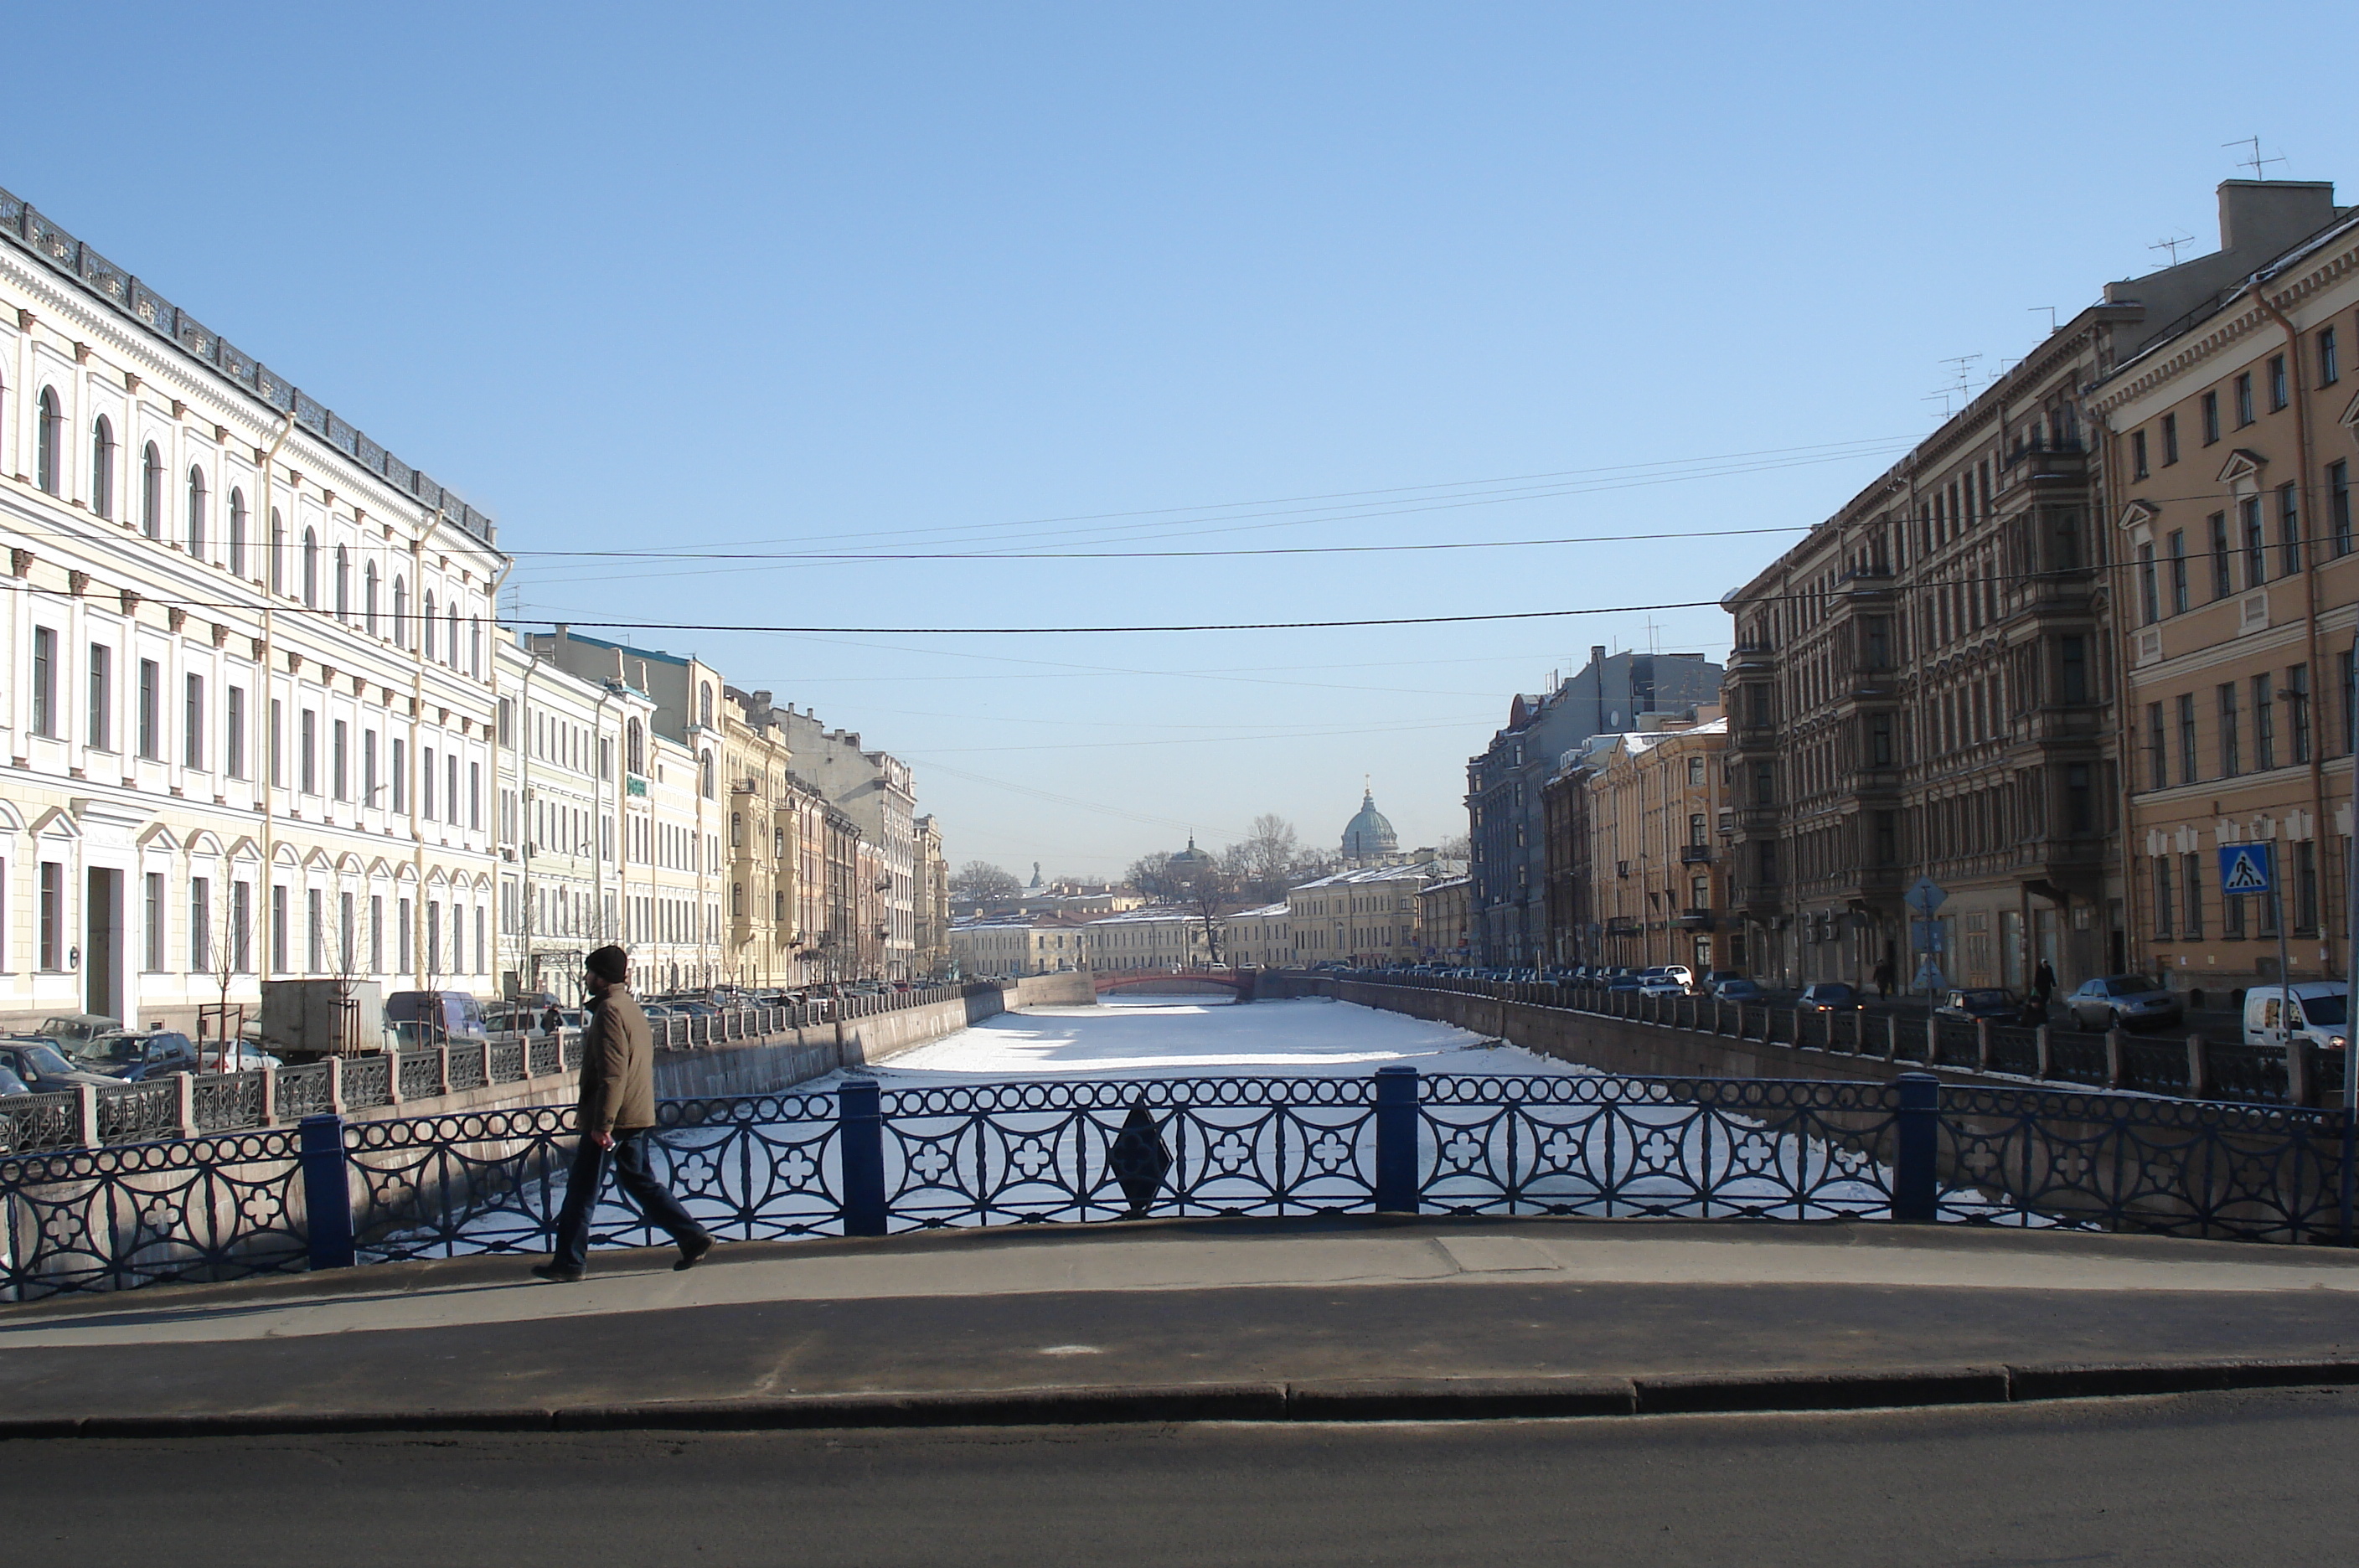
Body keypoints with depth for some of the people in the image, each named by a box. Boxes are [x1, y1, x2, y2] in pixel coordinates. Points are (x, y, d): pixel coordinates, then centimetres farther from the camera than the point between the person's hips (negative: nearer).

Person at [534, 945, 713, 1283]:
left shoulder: (609, 1011, -15)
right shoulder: (631, 1007, 16)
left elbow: (612, 1073, -22)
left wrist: (601, 1123, -23)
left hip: (613, 1118, -9)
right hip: (637, 1116, 9)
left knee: (581, 1191, 0)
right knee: (638, 1180, 15)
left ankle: (569, 1263, 6)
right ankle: (693, 1237, 10)